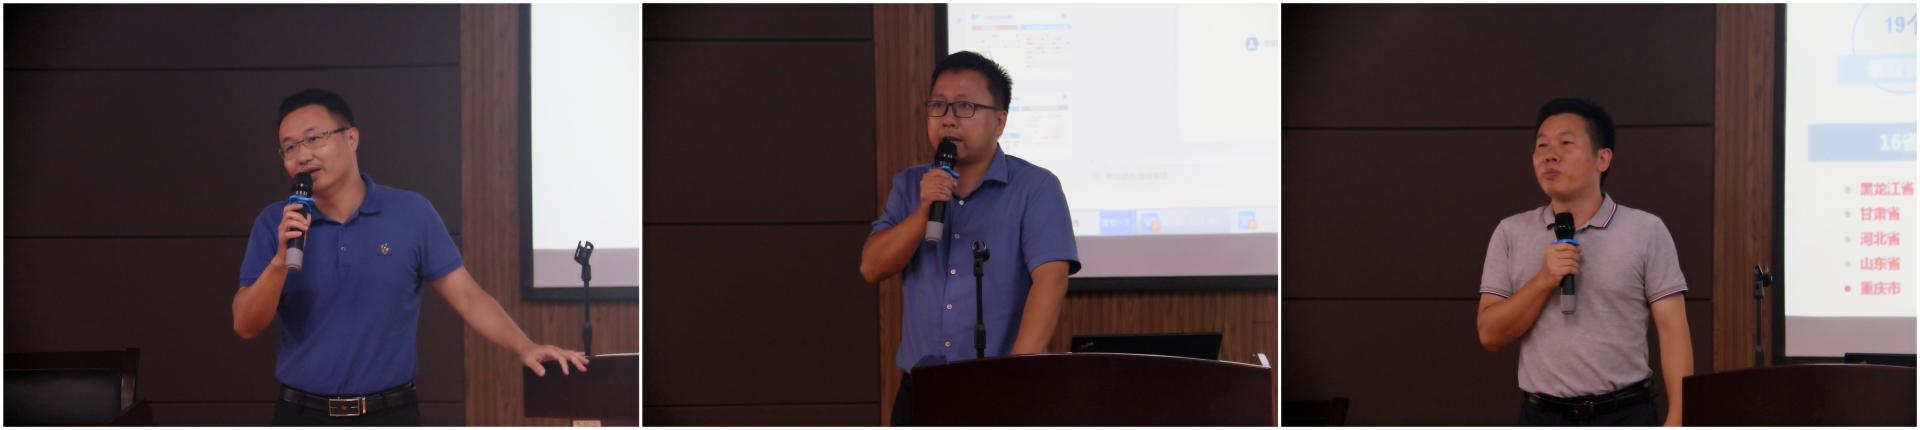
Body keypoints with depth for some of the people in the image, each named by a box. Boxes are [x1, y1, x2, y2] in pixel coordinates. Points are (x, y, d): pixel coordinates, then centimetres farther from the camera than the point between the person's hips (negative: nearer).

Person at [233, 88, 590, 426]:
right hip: (304, 418, 1)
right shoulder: (274, 223, 1)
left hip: (390, 416, -1)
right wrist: (281, 259, -18)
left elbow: (466, 296, -1)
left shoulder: (411, 212, -1)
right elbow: (245, 326, -3)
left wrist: (524, 348, -15)